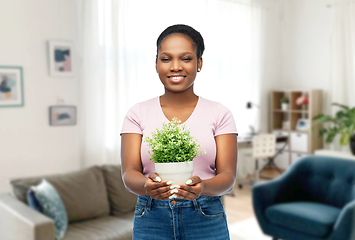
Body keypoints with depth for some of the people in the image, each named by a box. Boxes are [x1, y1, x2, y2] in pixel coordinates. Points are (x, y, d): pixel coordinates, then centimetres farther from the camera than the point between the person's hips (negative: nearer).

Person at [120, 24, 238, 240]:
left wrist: (202, 187, -26)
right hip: (151, 221, 1)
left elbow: (228, 176, -5)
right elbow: (129, 173, -5)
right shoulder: (138, 114, 2)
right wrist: (147, 186, -27)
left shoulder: (219, 114, 0)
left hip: (206, 221, 0)